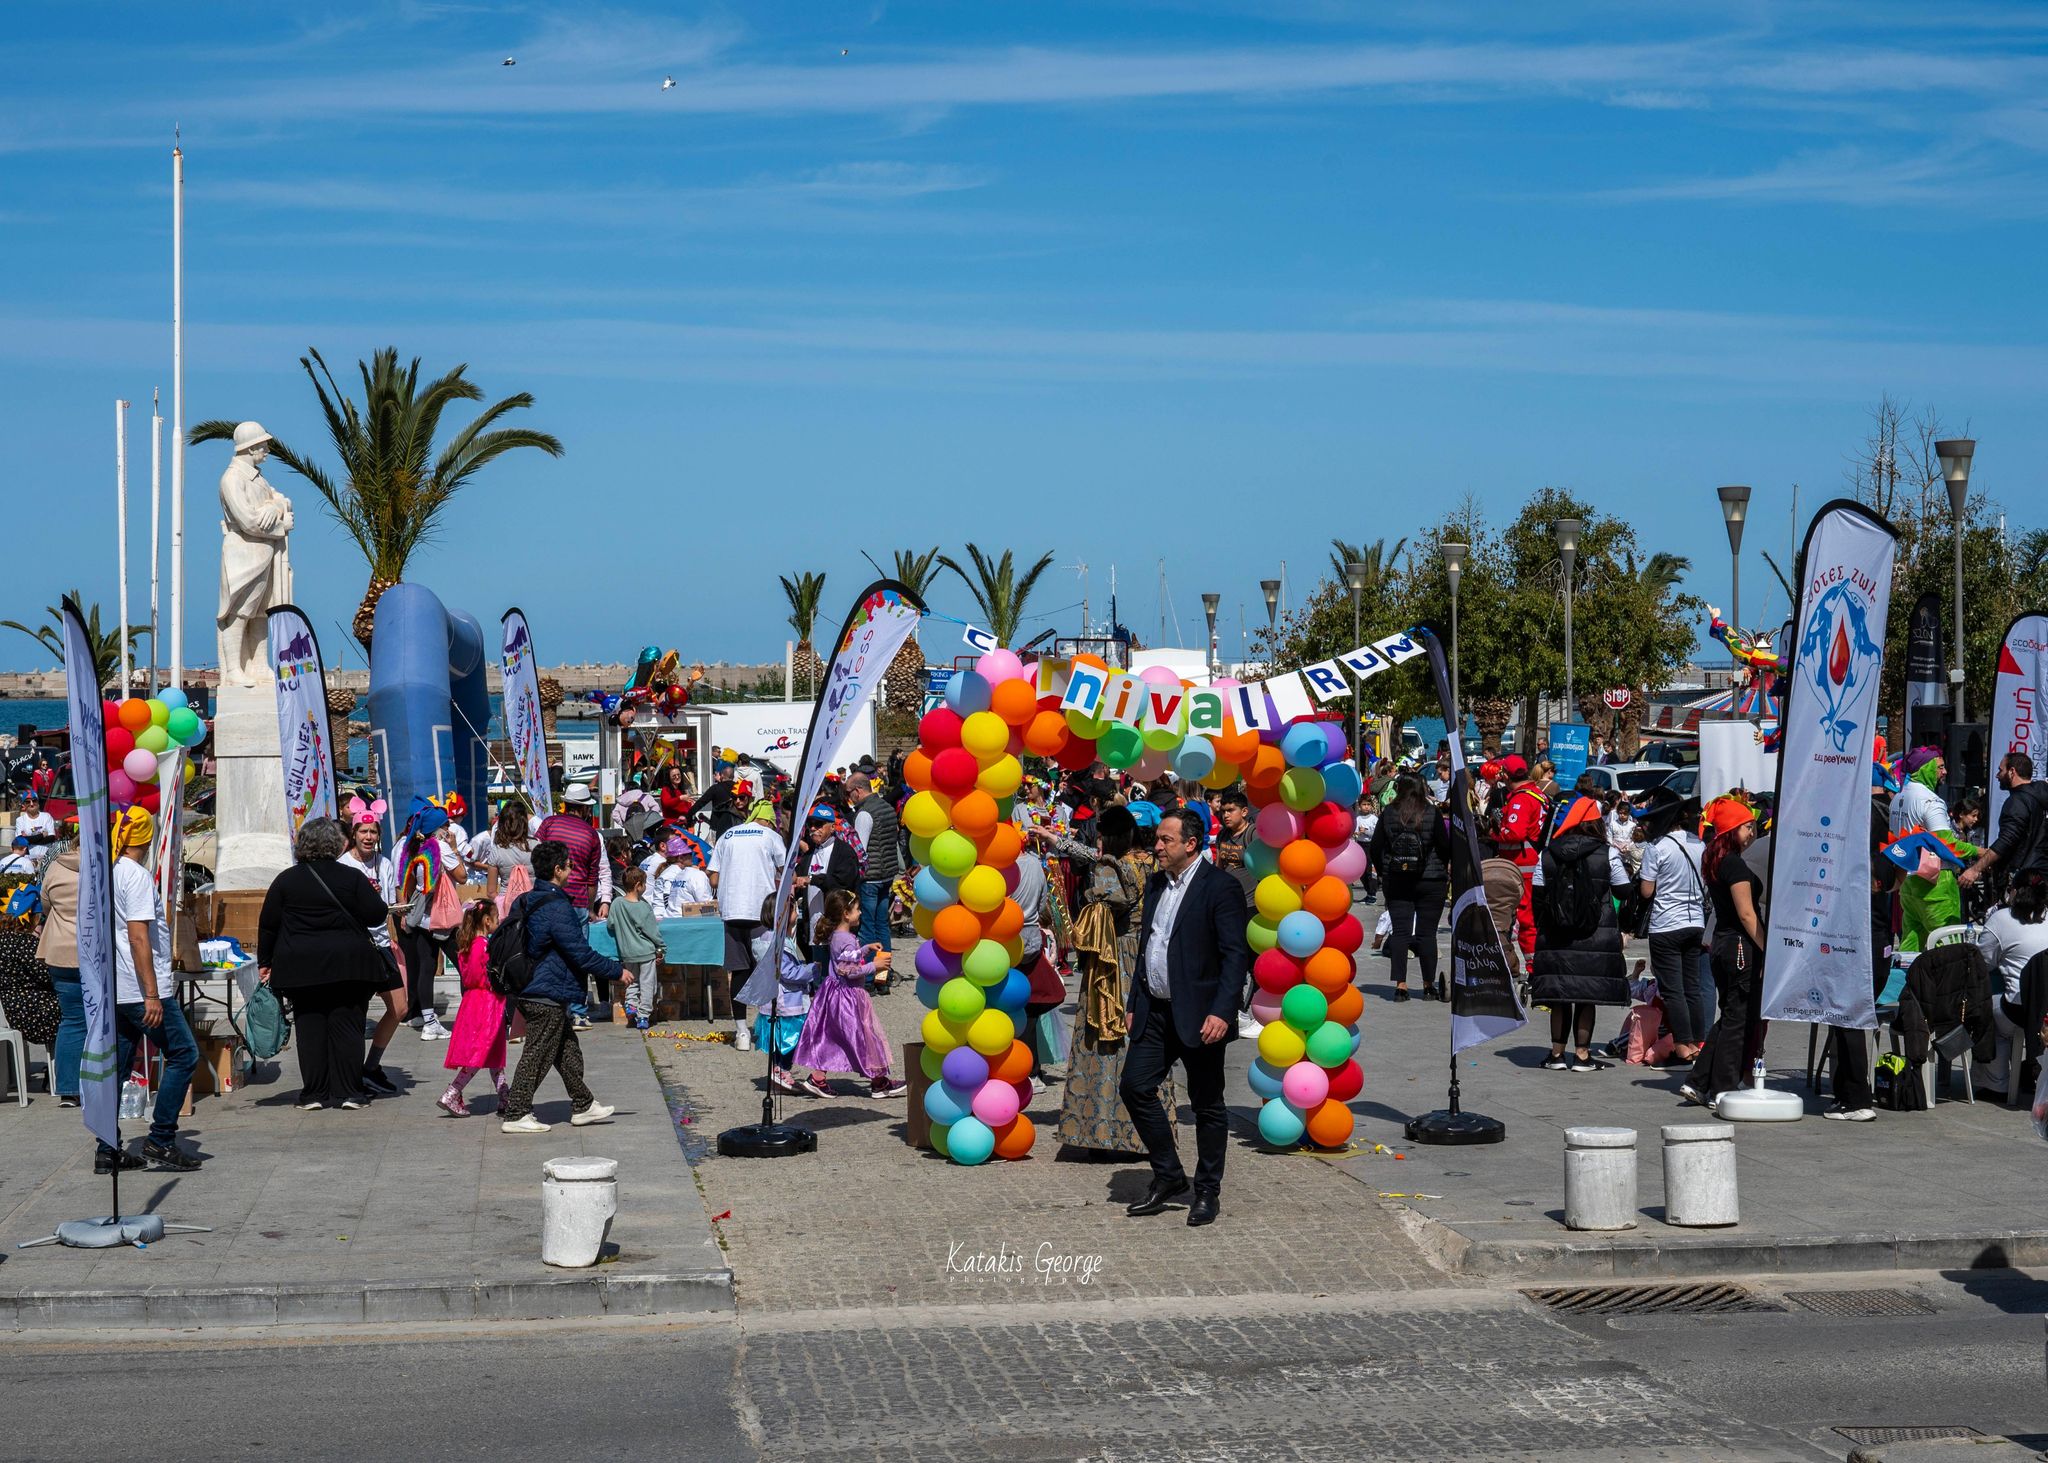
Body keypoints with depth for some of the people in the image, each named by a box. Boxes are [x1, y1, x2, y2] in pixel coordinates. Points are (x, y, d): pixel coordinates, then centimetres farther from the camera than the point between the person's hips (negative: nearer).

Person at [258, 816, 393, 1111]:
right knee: (346, 1026, 3)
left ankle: (314, 1094, 6)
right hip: (348, 965, -1)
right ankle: (347, 1093, 1)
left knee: (309, 1029, 6)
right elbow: (376, 916, -5)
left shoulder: (286, 880, 2)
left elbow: (268, 924, 4)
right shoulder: (350, 877, -3)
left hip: (301, 968, 1)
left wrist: (264, 962, 14)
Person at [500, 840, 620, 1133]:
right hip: (548, 996, -10)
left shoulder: (524, 902, 9)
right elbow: (581, 954, -20)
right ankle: (515, 1114, 2)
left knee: (567, 1049, 17)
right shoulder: (556, 908, -20)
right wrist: (616, 971, -9)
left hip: (529, 990, 10)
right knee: (538, 1055, -2)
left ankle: (582, 1106, 24)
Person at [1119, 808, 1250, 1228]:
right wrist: (1136, 1004, 16)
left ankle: (1207, 1191, 15)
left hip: (1198, 1015, -7)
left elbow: (1236, 954, -15)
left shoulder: (1219, 886, -11)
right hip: (1155, 1012, 7)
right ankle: (1169, 1177, 16)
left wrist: (1221, 1012, -22)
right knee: (1134, 1087, 1)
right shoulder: (1155, 885, 13)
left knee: (1207, 1103, 4)